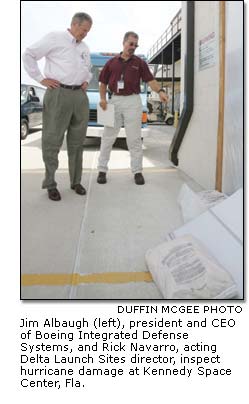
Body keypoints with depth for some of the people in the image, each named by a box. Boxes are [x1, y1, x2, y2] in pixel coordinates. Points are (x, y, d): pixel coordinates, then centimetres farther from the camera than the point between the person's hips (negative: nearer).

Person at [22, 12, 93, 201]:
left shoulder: (85, 48, 20)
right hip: (59, 94, -6)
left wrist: (87, 80, 17)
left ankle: (76, 181, 18)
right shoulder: (54, 38, -1)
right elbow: (29, 55, -3)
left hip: (80, 95, 7)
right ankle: (50, 184, 5)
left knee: (77, 141, 8)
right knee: (53, 140, -3)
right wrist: (41, 78, -7)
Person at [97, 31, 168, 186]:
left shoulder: (140, 63, 5)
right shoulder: (112, 62, 9)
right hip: (114, 100, 1)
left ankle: (137, 171, 8)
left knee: (134, 138, 0)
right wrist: (103, 98, -3)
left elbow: (150, 80, -6)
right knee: (108, 137, 3)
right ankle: (102, 170, 11)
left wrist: (160, 91, -24)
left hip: (133, 101, -1)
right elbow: (103, 83, 13)